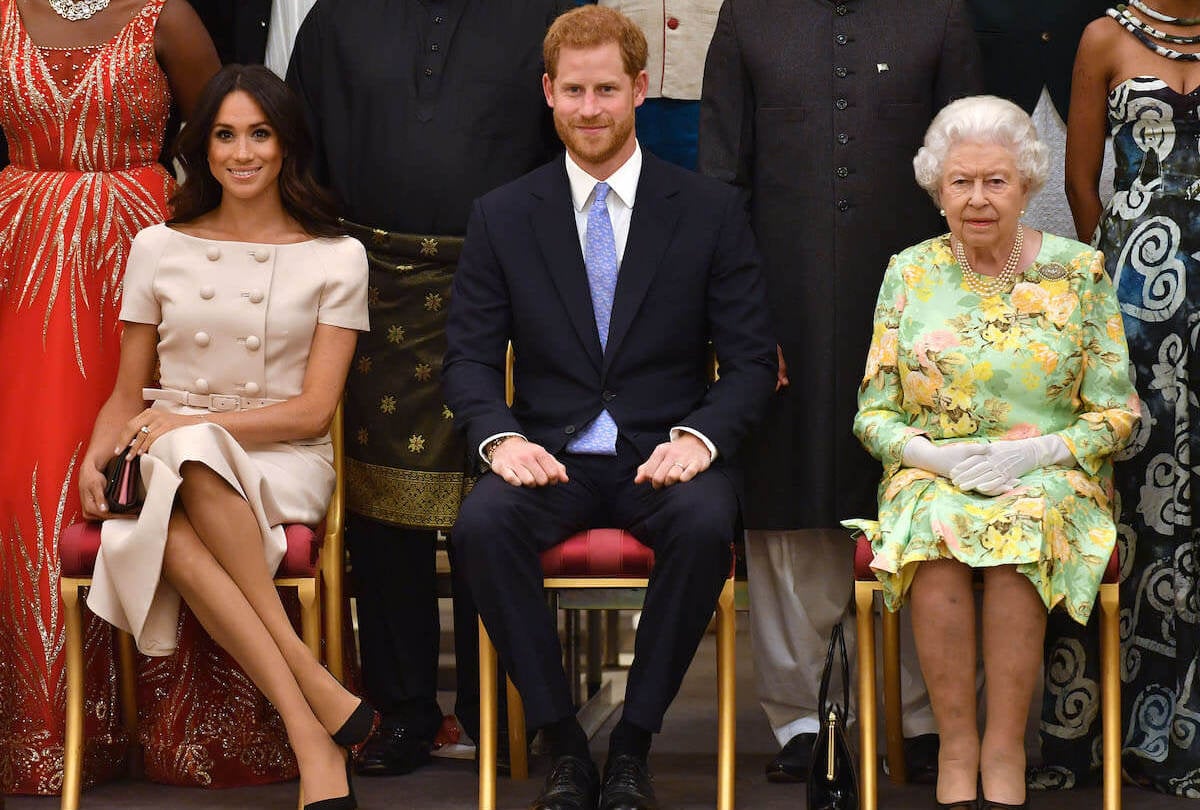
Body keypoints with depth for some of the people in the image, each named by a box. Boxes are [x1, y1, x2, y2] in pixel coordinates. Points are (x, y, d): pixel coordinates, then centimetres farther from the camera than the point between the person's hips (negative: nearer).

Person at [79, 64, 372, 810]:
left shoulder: (336, 259, 6)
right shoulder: (159, 249, 13)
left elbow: (313, 410, 0)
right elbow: (129, 393, 17)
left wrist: (193, 424, -12)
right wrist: (95, 458, -5)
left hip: (282, 462, -2)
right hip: (172, 463, 2)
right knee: (170, 535, -38)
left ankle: (313, 729, -38)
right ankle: (317, 700, -40)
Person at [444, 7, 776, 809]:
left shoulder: (711, 210, 4)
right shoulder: (502, 216, 8)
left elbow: (751, 358, 2)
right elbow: (471, 355, 5)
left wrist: (699, 437, -18)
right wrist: (501, 437, -16)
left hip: (666, 453, -1)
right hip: (550, 456, 1)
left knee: (706, 525, -35)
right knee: (481, 523, -32)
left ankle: (633, 746, -17)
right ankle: (563, 744, -17)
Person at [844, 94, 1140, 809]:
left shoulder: (1079, 271, 4)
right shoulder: (910, 274, 7)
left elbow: (1116, 412, 3)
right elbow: (874, 414, 7)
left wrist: (1037, 452, -14)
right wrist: (938, 454, -13)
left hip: (1051, 477, -1)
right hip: (932, 475, 1)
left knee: (1025, 521, -35)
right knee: (935, 522, -34)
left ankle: (1004, 753, -29)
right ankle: (957, 750, -28)